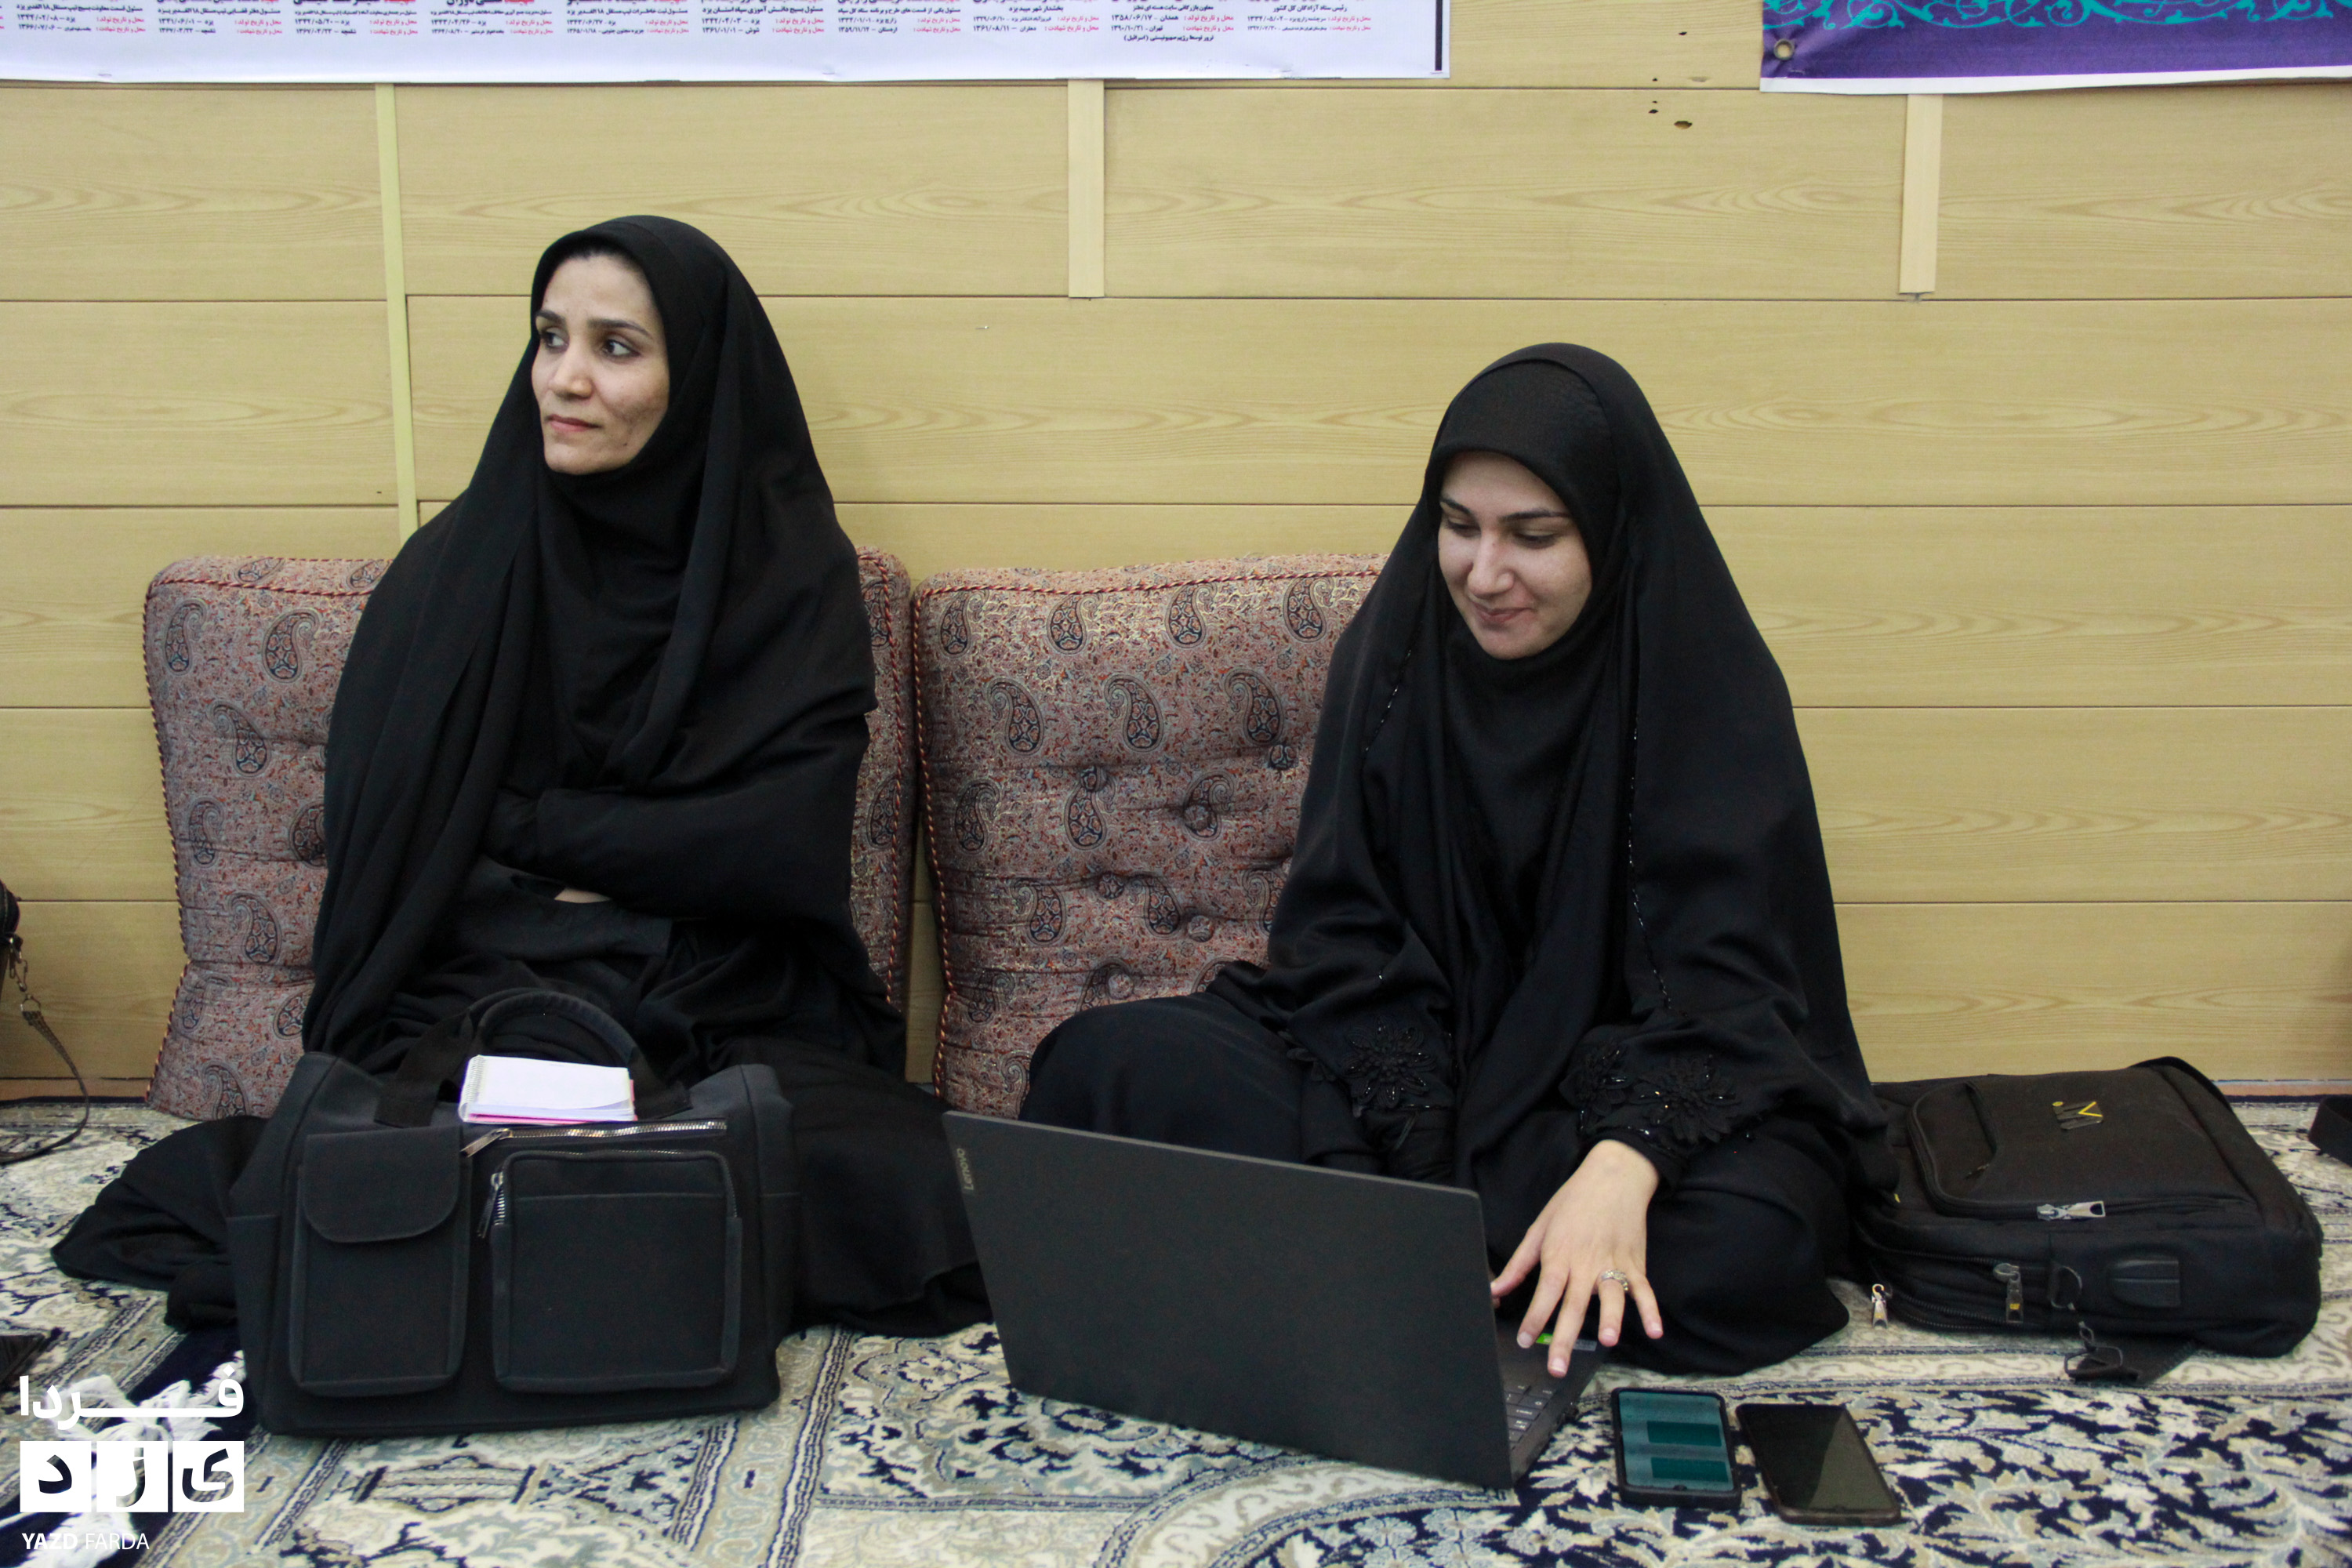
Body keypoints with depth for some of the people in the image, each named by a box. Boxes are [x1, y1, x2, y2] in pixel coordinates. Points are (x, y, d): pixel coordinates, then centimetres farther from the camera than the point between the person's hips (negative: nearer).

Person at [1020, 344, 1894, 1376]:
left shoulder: (1712, 685, -11)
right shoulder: (1395, 641, -2)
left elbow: (1723, 971, -18)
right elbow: (1341, 931, -6)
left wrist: (1623, 1163, -38)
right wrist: (1418, 1166, -22)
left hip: (1625, 1079, -1)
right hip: (1412, 1056, 2)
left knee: (1748, 1244, -36)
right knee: (1108, 1061, -21)